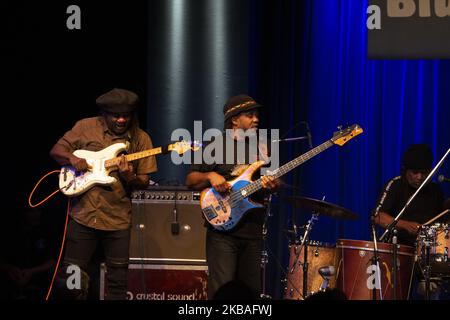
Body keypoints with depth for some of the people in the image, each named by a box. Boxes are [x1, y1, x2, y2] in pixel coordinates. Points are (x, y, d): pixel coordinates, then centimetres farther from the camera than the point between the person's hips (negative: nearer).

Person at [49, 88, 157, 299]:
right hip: (82, 215, -1)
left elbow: (144, 182, 3)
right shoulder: (86, 127, 1)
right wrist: (72, 159, -14)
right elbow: (56, 151, 6)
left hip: (118, 219, 1)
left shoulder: (140, 139, 2)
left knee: (118, 282, 6)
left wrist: (130, 178, -19)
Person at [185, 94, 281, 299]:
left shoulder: (260, 149, 13)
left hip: (253, 230, 5)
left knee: (251, 290, 6)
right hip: (222, 229, -5)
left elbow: (275, 180, 16)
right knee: (222, 290, -12)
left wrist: (273, 185, -7)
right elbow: (190, 180, 0)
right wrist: (210, 176, -19)